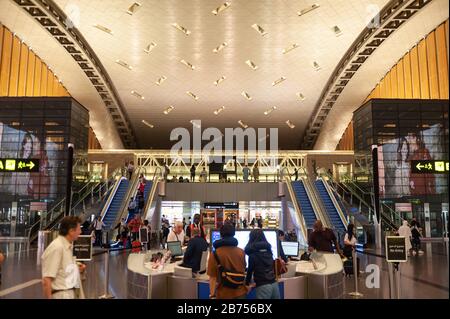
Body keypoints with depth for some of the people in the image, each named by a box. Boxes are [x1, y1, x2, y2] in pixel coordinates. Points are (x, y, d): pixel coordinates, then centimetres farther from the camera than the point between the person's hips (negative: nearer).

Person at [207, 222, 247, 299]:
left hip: (224, 294, -3)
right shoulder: (241, 252, -2)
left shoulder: (215, 254, -14)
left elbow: (213, 277, -14)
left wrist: (212, 295, -6)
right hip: (240, 292, 3)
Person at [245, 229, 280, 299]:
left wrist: (247, 284, 12)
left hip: (263, 286, -6)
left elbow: (250, 270, -1)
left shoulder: (253, 253, -7)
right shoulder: (268, 249, 12)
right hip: (274, 284, 6)